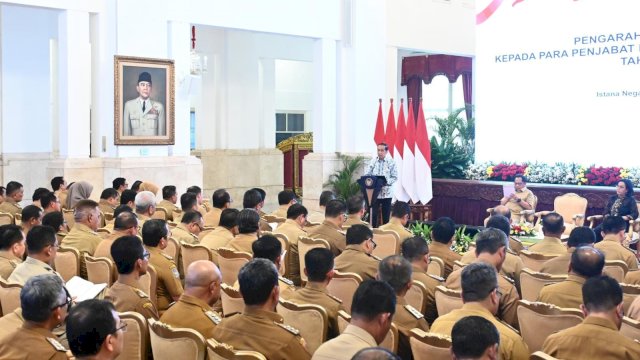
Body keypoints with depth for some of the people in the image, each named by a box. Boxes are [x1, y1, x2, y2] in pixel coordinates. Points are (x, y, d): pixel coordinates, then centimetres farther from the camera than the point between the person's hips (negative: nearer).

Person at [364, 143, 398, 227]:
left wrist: (386, 182, -20)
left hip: (387, 192, 0)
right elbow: (366, 175, 0)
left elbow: (395, 177, -4)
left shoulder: (391, 162, -1)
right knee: (373, 214, -1)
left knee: (386, 216, 7)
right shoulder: (372, 161, 2)